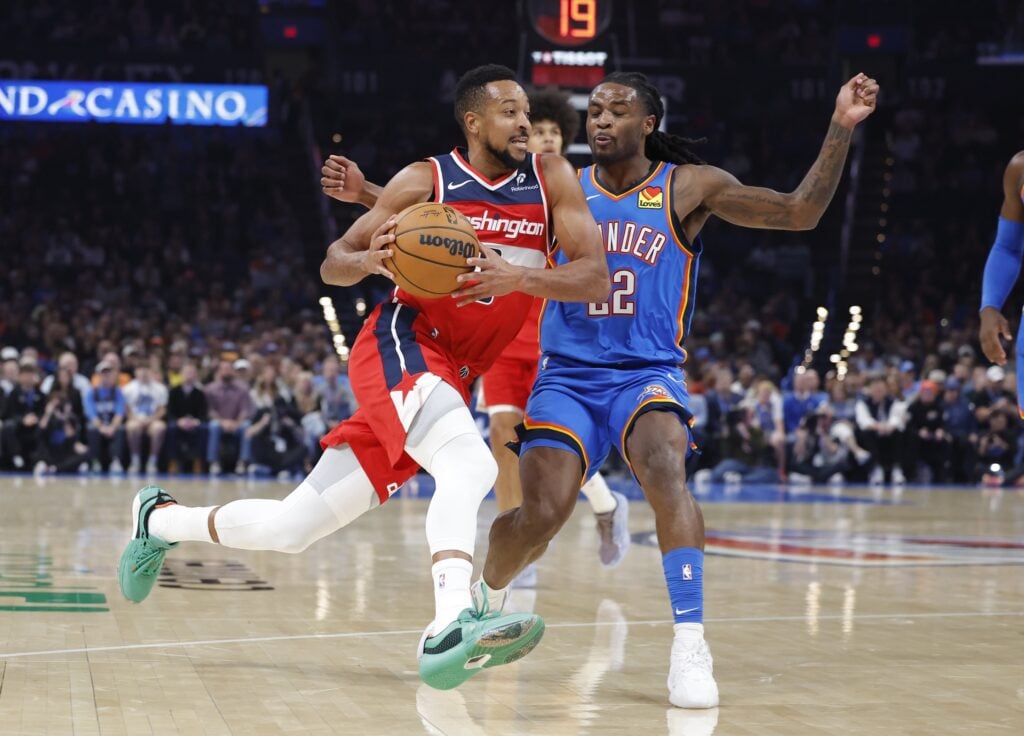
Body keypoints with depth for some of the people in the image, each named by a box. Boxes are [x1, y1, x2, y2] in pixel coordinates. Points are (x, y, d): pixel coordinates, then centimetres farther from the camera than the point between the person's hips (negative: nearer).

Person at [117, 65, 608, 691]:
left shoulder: (552, 179, 4)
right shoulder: (427, 180, -3)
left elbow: (596, 277, -6)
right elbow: (332, 265, 3)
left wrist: (518, 277, -24)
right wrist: (373, 259, -21)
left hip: (454, 378, 4)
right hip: (402, 342, -4)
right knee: (471, 464, -36)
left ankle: (159, 519, 28)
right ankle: (452, 627, -50)